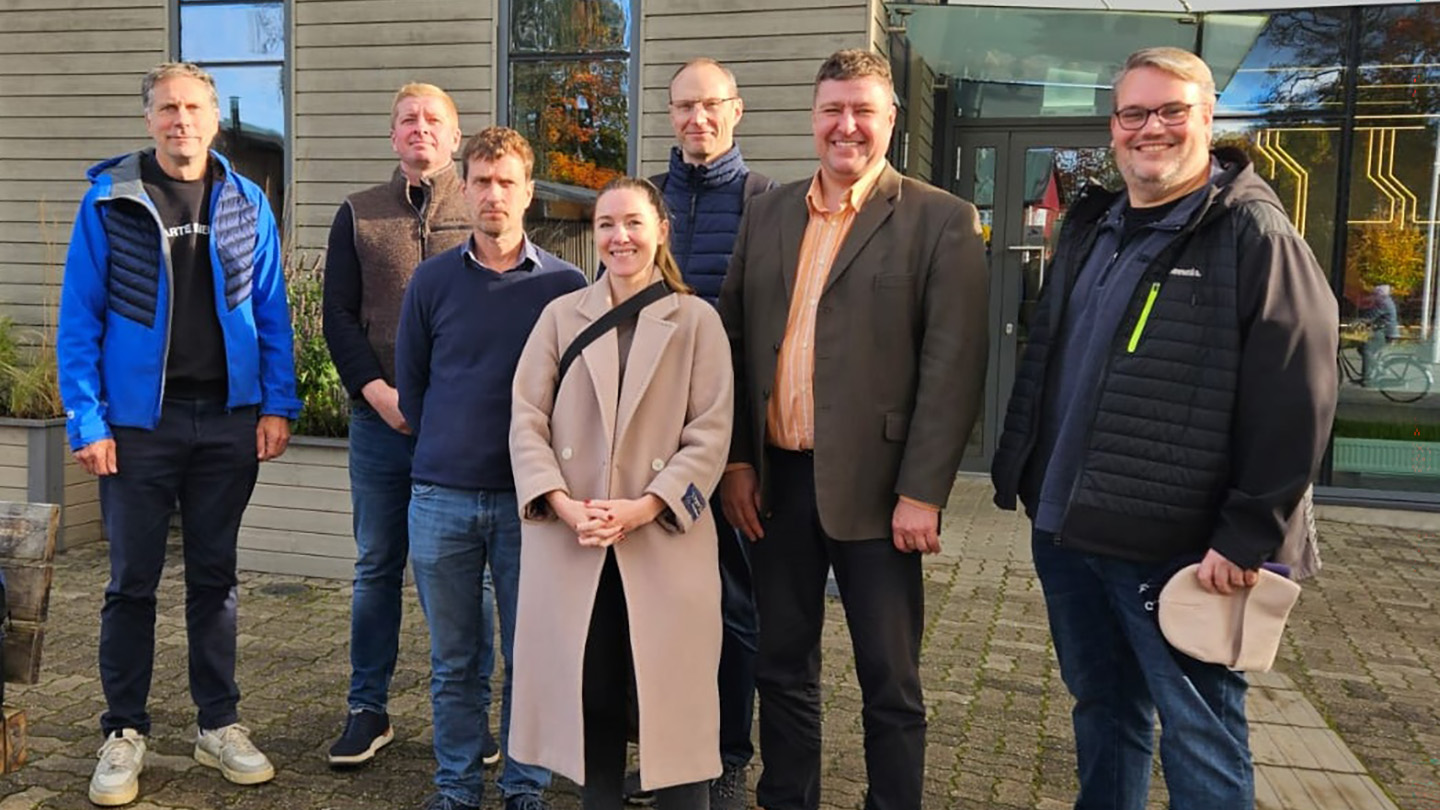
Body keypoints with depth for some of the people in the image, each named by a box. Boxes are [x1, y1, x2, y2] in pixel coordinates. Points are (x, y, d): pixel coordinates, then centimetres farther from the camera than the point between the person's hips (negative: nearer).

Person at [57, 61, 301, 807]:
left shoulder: (247, 204, 4)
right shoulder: (108, 201, -2)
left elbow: (271, 313, 6)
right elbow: (79, 319, -3)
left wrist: (277, 405, -2)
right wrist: (87, 421, -9)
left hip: (229, 421, 2)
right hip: (139, 420, -2)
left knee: (214, 575, 11)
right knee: (133, 581, 7)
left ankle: (218, 724, 23)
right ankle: (124, 733, 21)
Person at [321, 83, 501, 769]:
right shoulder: (358, 215, 11)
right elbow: (339, 314, 6)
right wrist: (379, 393, -9)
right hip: (380, 420, 2)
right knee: (377, 566, 9)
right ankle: (368, 709, 21)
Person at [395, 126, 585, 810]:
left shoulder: (565, 285, 0)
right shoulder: (431, 280, 4)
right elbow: (410, 382, 12)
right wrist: (446, 451, 10)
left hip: (530, 498, -1)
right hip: (441, 496, 2)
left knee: (528, 656, 7)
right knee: (452, 661, 11)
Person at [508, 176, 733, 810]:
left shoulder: (696, 320, 4)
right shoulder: (562, 315, 10)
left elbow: (710, 433, -2)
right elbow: (527, 418, 4)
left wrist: (643, 507, -13)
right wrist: (561, 504, -10)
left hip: (664, 542, -2)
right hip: (570, 541, 2)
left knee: (672, 703, 2)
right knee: (591, 698, 9)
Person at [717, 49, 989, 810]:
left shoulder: (941, 220, -4)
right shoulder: (767, 212, 10)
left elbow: (953, 368, -9)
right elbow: (734, 342, 10)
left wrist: (922, 492, -13)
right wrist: (736, 460, 4)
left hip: (872, 484, -4)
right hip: (775, 478, 4)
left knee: (889, 682, 8)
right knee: (782, 668, 16)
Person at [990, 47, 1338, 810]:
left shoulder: (1255, 236, -9)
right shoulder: (1087, 226, 13)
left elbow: (1294, 402, -14)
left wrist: (1248, 537, -17)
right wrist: (1016, 469, 14)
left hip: (1174, 545, -6)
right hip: (1063, 528, 7)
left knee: (1199, 736, 5)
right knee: (1101, 707, 20)